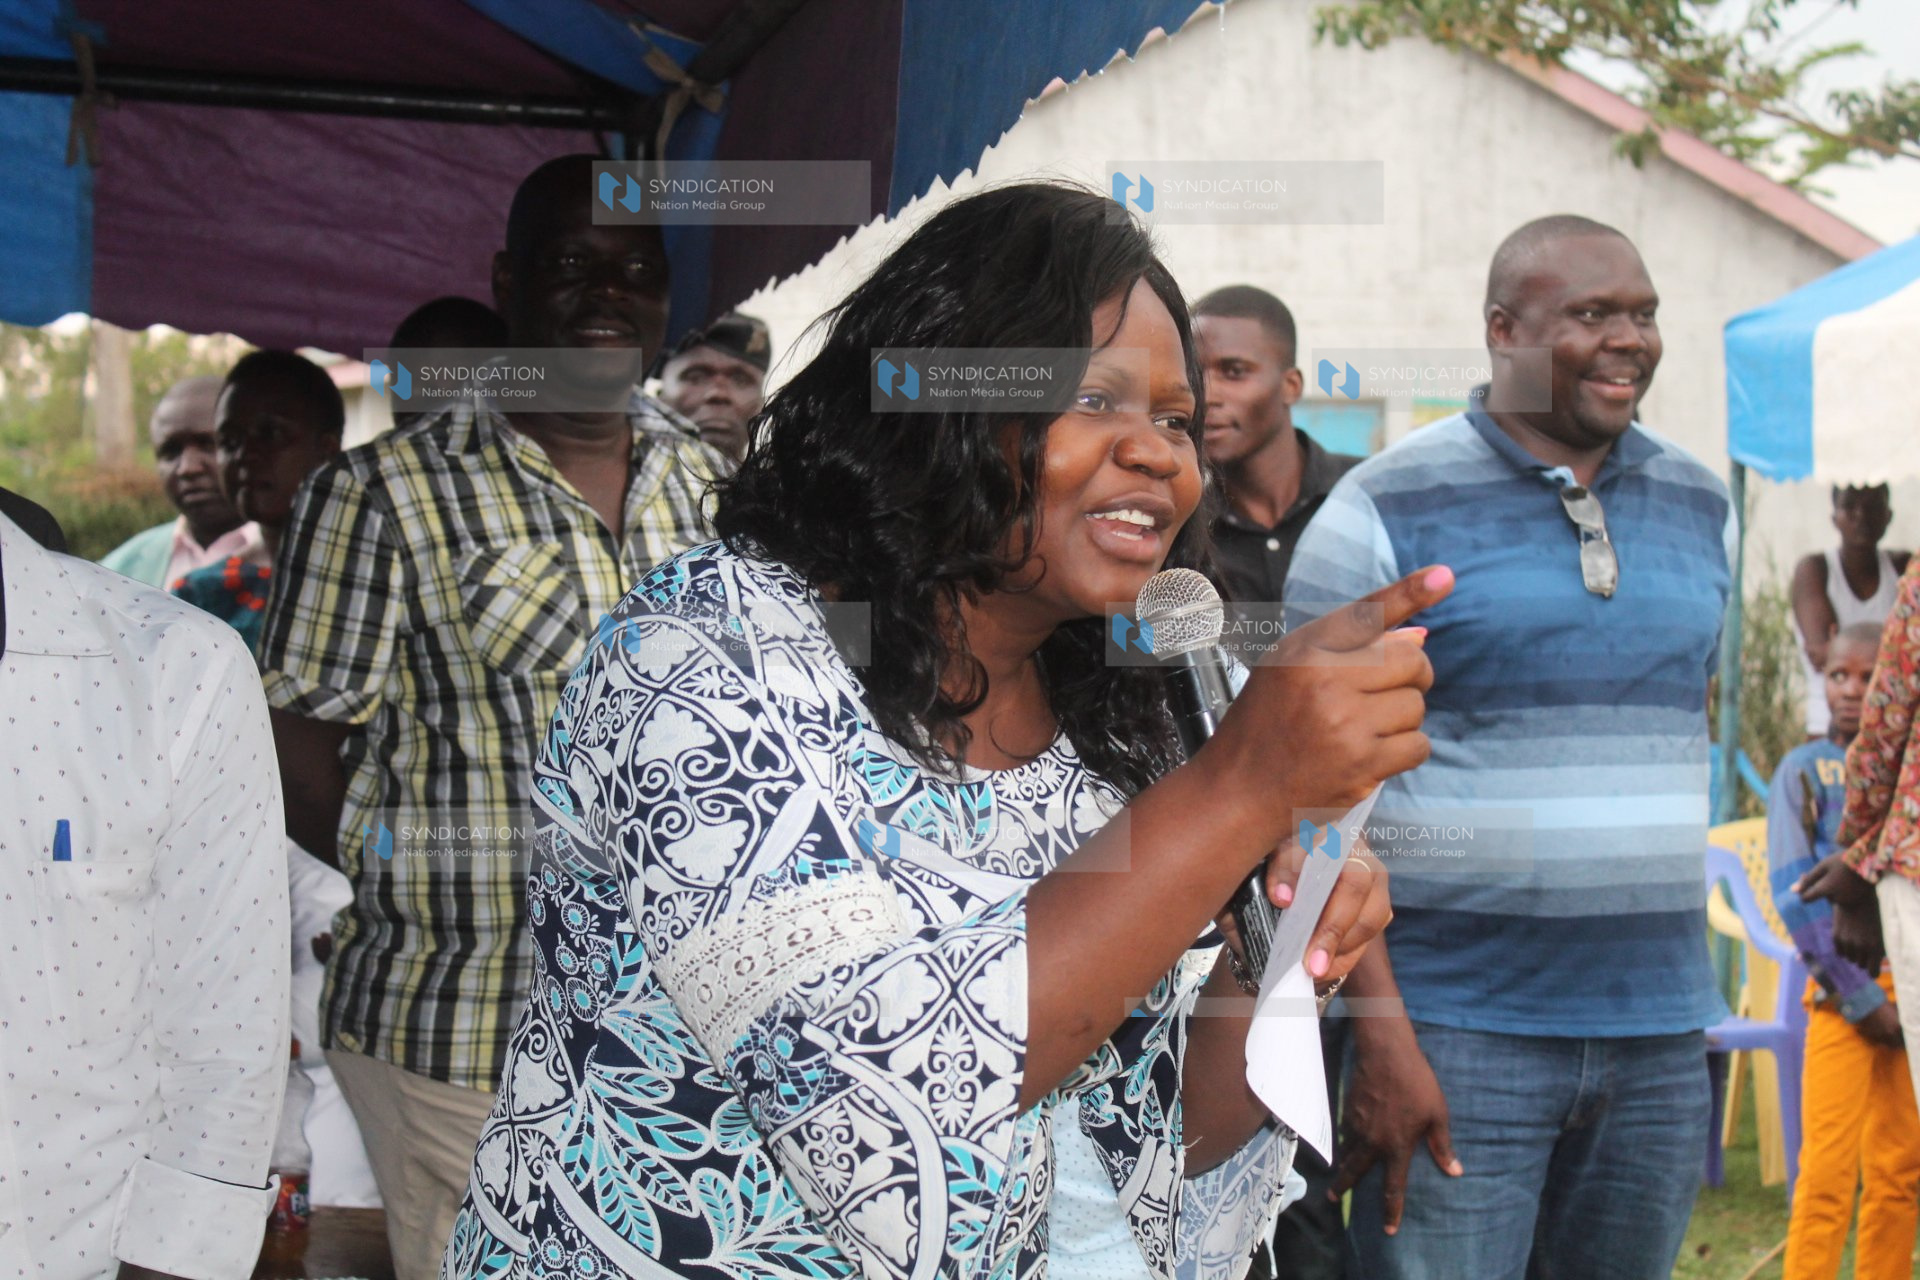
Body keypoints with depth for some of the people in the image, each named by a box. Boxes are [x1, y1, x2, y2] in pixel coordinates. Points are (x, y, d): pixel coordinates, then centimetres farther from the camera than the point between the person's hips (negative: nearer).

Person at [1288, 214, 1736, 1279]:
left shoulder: (1699, 509, 11)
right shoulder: (1385, 514, -5)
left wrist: (1686, 1003, 15)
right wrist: (1383, 1036, -16)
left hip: (1660, 1040, 5)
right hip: (1458, 1038, -5)